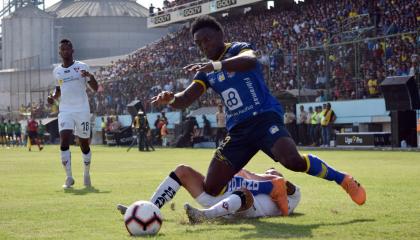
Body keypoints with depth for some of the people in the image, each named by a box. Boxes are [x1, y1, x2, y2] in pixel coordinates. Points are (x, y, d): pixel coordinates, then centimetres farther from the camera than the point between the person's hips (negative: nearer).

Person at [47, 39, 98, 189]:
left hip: (82, 110, -2)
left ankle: (87, 174, 26)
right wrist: (53, 97, 4)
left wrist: (90, 76, -24)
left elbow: (95, 89, -4)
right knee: (64, 141, -15)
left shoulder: (82, 67, -1)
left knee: (84, 144, 6)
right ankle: (69, 177, -11)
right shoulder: (57, 71, 10)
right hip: (65, 110, 2)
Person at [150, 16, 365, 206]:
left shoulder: (239, 49, -3)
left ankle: (343, 179, -11)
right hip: (238, 130, 7)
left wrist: (215, 65, -44)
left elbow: (250, 60, -29)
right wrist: (170, 98, -20)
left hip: (264, 117, -6)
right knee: (211, 189, -3)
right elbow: (185, 100, 4)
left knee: (293, 161, -33)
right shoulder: (206, 73, 15)